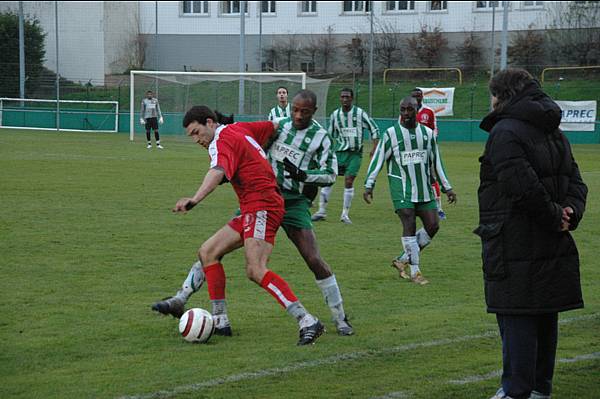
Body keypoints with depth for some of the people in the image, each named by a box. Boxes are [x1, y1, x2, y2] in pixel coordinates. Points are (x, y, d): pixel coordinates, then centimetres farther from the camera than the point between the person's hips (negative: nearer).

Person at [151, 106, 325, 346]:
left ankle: (307, 322, -23)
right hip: (251, 212, 10)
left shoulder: (222, 141, -11)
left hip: (262, 207, -10)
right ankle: (219, 321, 6)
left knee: (256, 271, -23)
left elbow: (217, 173, -32)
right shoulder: (240, 129, 16)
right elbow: (274, 127, 28)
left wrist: (195, 199, -46)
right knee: (208, 252, 9)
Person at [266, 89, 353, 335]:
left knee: (314, 260, -11)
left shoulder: (320, 137, -4)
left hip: (295, 203, -3)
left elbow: (330, 175, -8)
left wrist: (303, 174, -22)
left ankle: (340, 318, 2)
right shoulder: (279, 126, 6)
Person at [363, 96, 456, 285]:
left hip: (424, 188, 5)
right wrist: (369, 186, -8)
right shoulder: (391, 134, -1)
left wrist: (447, 187, 16)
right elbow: (377, 160, 0)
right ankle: (415, 271, -5)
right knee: (409, 225, -13)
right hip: (402, 188, -5)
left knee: (432, 226, -2)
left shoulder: (427, 133, 10)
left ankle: (404, 260, 12)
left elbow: (436, 162, 17)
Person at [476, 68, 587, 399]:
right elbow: (575, 181, 13)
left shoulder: (505, 132, -13)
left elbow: (524, 185, -23)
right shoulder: (554, 133, 16)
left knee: (516, 320, -5)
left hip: (515, 245, -9)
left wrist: (555, 217, -13)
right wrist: (570, 212, -3)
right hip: (553, 247, 9)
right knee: (545, 318, 14)